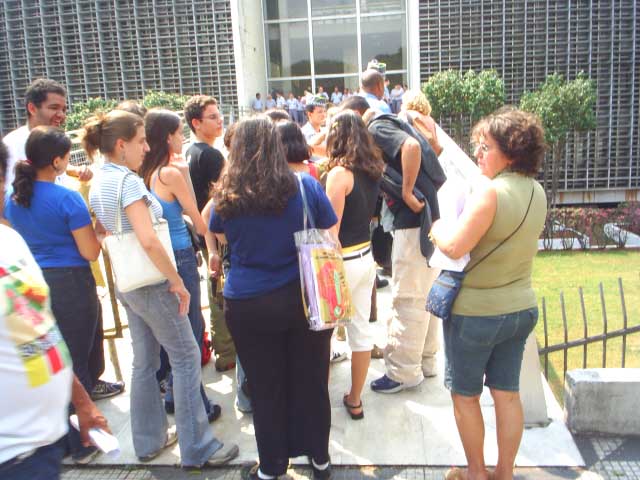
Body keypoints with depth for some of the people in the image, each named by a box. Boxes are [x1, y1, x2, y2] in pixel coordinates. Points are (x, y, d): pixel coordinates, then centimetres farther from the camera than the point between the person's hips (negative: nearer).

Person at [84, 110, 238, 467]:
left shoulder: (99, 182, 9)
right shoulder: (127, 180, -19)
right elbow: (148, 240, -27)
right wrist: (177, 282, -20)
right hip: (152, 284, -9)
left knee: (145, 362, 18)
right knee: (187, 358, 1)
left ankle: (149, 440, 31)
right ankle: (198, 448, 10)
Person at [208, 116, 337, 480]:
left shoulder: (226, 197, -6)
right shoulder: (306, 186, -6)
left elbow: (220, 237, 13)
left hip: (248, 306, 0)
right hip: (305, 299, 1)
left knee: (265, 388, 14)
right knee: (311, 381, 16)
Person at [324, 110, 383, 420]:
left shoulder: (340, 172, -17)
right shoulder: (373, 170, 4)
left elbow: (332, 228, -16)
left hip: (344, 261, -7)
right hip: (366, 257, 8)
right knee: (361, 330, 13)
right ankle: (355, 400, 26)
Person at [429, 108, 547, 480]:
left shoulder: (490, 191, -23)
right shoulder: (537, 192, 3)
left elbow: (455, 246, -26)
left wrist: (436, 226, -6)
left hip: (475, 313, -7)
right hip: (522, 309, 7)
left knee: (465, 396, 13)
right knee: (508, 394, 17)